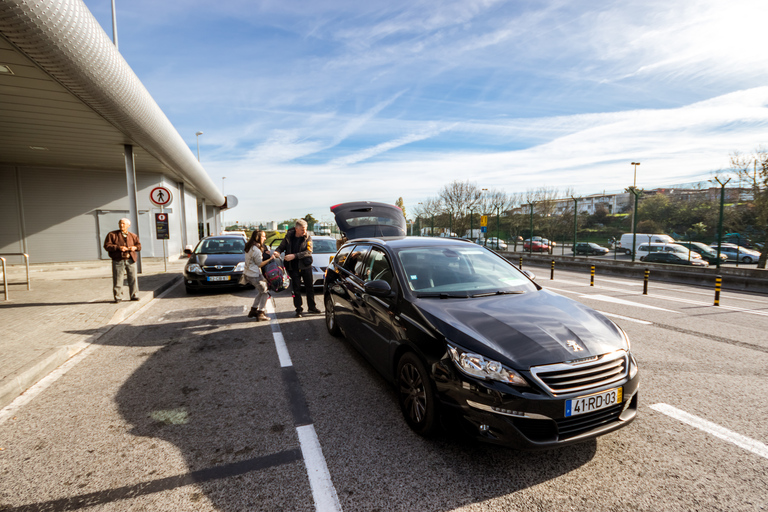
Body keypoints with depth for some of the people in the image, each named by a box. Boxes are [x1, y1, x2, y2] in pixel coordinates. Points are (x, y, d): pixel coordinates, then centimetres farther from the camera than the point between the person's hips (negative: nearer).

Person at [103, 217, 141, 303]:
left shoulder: (133, 236, 15)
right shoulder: (112, 234, 5)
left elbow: (139, 245, 16)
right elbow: (107, 246, -2)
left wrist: (135, 247, -7)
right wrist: (118, 247, -17)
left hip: (131, 260, 2)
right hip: (118, 261, -2)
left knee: (133, 279, 3)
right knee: (117, 280, -1)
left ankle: (134, 296, 12)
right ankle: (118, 297, 8)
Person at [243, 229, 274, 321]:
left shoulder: (250, 247, 11)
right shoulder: (256, 250, -20)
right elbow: (260, 264, -14)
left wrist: (264, 254, 5)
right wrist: (270, 259, -11)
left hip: (248, 273, 10)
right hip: (254, 275, -10)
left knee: (261, 291, 19)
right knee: (265, 292, 1)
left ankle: (253, 311, 23)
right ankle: (260, 313, 3)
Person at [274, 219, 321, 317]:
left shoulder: (308, 237, -5)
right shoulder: (289, 236, -1)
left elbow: (309, 251, -15)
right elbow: (282, 246, 8)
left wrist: (294, 256, -24)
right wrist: (277, 252, -16)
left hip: (306, 266, 0)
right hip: (293, 267, 0)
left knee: (310, 287, 9)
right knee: (296, 289, 4)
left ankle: (311, 307, 25)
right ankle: (299, 309, 14)